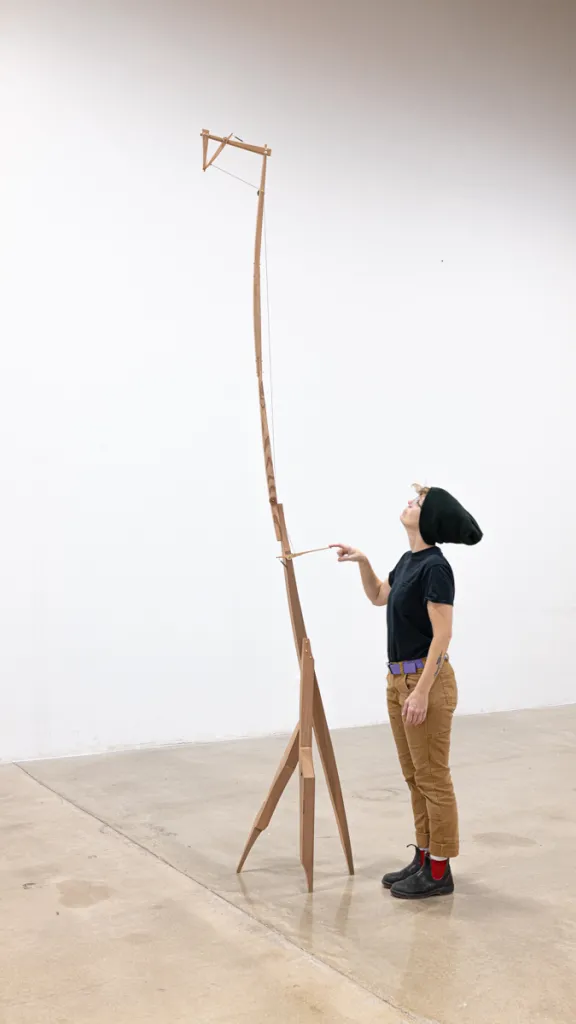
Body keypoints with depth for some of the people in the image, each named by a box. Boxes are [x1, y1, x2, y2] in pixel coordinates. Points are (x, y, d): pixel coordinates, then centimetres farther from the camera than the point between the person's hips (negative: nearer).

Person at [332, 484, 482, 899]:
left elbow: (442, 635, -20)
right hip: (399, 678, 10)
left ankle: (439, 872, 12)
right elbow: (379, 596, 27)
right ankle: (424, 860, 26)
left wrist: (422, 692, -22)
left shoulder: (435, 566, -18)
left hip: (427, 681, -9)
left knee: (433, 778, 1)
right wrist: (363, 561, 12)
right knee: (415, 777, 15)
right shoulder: (409, 560, 10)